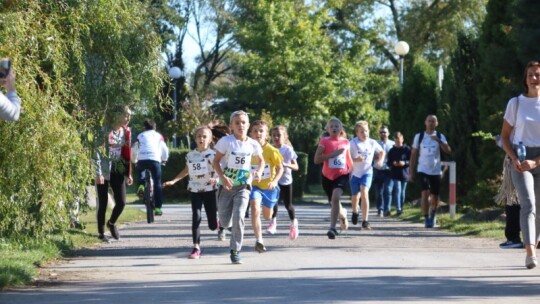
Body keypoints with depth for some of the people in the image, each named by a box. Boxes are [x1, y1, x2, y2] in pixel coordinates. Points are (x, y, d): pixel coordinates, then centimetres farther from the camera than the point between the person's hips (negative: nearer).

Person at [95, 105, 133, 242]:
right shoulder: (106, 132, -14)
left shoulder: (125, 132, 6)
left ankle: (111, 223, 27)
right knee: (103, 203, 3)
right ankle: (101, 233, 16)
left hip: (118, 170, 5)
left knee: (121, 202, -2)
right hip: (104, 170, -5)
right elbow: (98, 153, -14)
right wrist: (99, 173, -19)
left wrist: (128, 173, 10)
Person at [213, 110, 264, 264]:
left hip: (243, 186, 1)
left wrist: (259, 172, -5)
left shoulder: (253, 144, -3)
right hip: (226, 186, -1)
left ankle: (235, 251, -5)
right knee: (225, 222, 3)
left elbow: (261, 160, 15)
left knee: (238, 217, -17)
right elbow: (216, 161, -6)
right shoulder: (226, 141, -11)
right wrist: (222, 177, -21)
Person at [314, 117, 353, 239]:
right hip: (327, 176, 1)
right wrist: (332, 154, -19)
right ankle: (343, 214, 49)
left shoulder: (345, 142, 5)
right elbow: (316, 160, -11)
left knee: (335, 197, -26)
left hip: (342, 175, -1)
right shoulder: (324, 141, -3)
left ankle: (332, 228, -26)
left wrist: (351, 167, 11)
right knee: (333, 202, 12)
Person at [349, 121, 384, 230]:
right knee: (355, 196, 14)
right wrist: (355, 160, -30)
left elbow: (382, 152, 17)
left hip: (367, 172, 0)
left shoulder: (372, 143, -2)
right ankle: (355, 212, 49)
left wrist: (380, 161, 0)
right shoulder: (353, 143, -10)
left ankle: (365, 221, -21)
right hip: (355, 173, 0)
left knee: (364, 194, -20)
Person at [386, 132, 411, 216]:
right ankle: (398, 209, -20)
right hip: (395, 174, 0)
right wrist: (393, 163, -13)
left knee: (402, 192, 10)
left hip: (404, 174, 0)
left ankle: (401, 208, 24)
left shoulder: (407, 149, -1)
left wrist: (404, 163, -18)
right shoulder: (392, 150, 6)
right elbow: (388, 162, 8)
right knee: (397, 190, -14)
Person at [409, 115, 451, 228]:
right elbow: (413, 155, 5)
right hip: (423, 171, -1)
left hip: (436, 171, 1)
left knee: (435, 197, 8)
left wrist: (439, 141, -26)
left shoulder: (440, 137, 2)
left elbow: (448, 151, -12)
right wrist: (411, 172, 1)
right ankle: (426, 219, -11)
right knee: (425, 193, -18)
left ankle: (433, 214, 37)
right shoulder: (419, 137, 2)